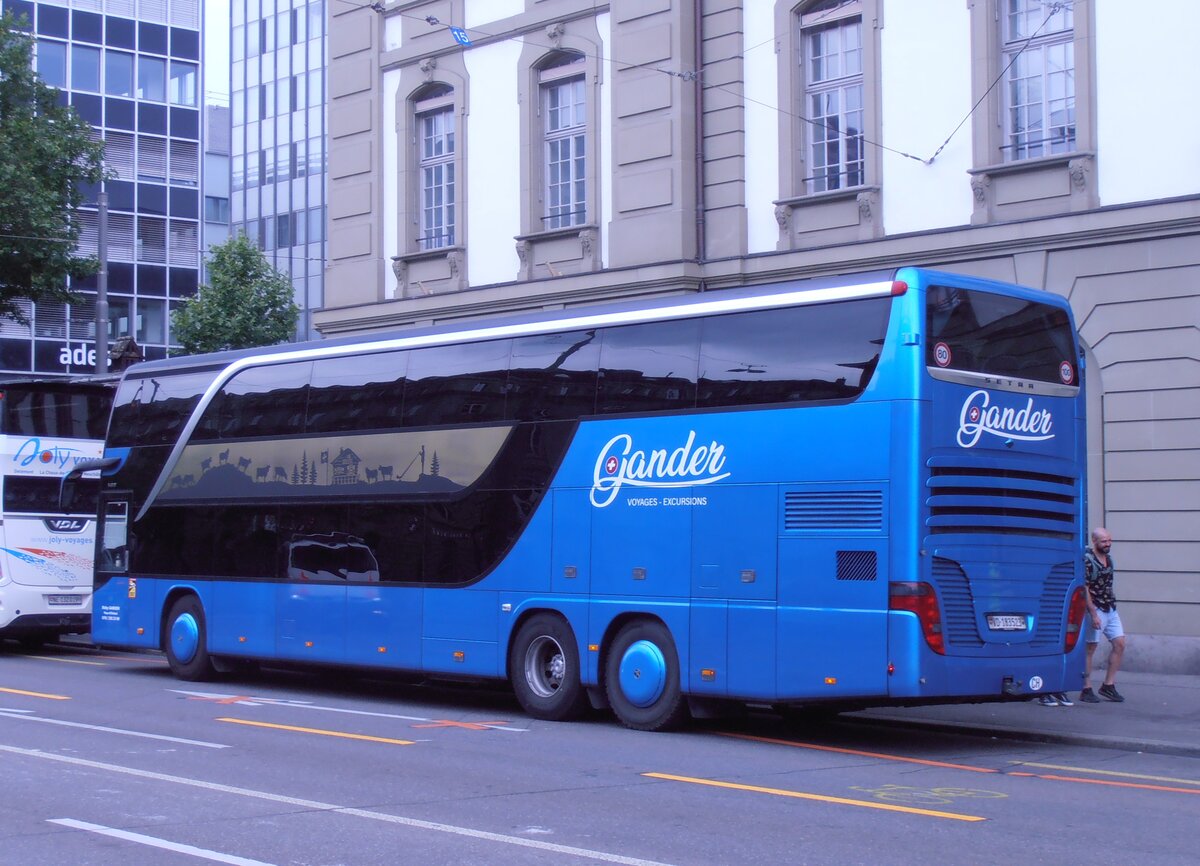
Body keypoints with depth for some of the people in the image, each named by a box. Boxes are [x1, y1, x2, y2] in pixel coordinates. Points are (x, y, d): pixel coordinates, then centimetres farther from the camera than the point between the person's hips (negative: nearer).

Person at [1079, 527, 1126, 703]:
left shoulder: (1108, 557, 10)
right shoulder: (1087, 560, -15)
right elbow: (1084, 589, -18)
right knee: (1089, 649, -2)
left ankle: (1108, 685, 10)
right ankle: (1086, 690, 3)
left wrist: (1112, 605, 18)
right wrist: (1093, 614, -21)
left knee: (1119, 644, 3)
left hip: (1111, 609, 8)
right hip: (1095, 609, -8)